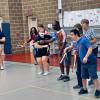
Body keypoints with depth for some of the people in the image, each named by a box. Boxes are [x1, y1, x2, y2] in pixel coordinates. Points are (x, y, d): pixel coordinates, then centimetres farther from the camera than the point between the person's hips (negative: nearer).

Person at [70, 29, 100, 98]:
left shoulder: (84, 40, -17)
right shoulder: (77, 43, 9)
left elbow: (90, 48, -26)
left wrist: (86, 57, -34)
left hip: (91, 61, -8)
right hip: (83, 63, 8)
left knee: (94, 76, -3)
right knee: (83, 77, 13)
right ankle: (84, 89, 29)